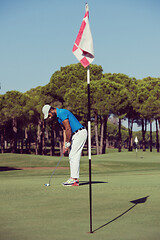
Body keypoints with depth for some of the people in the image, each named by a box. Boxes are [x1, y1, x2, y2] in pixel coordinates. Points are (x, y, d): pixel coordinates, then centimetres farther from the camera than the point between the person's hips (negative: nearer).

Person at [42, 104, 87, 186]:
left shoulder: (62, 113, -17)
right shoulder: (58, 116, 15)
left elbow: (68, 129, -19)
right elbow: (64, 130, 15)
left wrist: (67, 143, -12)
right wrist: (64, 144, 9)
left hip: (80, 133, -10)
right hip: (75, 134, 10)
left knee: (74, 156, -11)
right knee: (72, 157, 9)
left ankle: (74, 179, -11)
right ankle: (75, 179, 11)